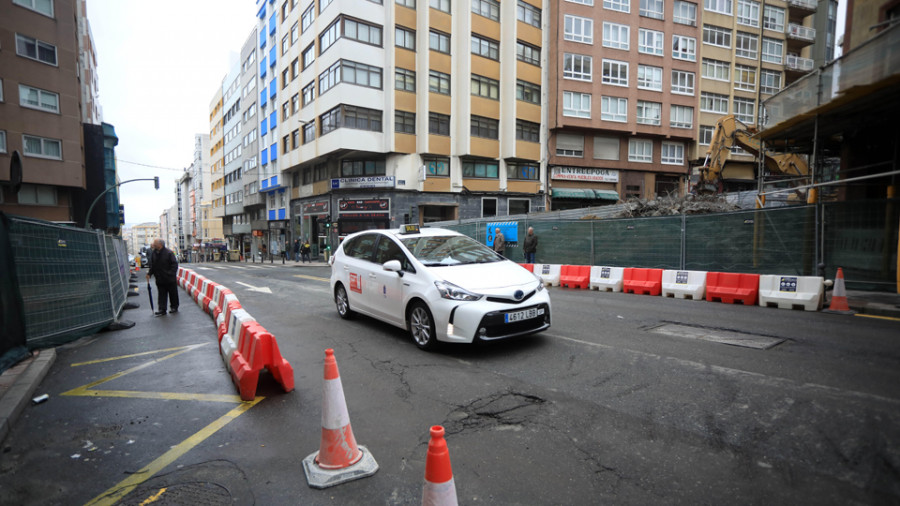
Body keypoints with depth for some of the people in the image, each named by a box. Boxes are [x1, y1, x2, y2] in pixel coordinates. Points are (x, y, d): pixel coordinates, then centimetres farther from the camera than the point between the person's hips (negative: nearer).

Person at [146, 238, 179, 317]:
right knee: (161, 295, 5)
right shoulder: (153, 253, 6)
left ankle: (174, 307, 21)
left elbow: (174, 264, -11)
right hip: (160, 279, 5)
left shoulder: (169, 252, -11)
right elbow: (152, 266, 15)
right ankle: (162, 310, 7)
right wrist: (149, 273, 3)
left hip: (170, 279, -5)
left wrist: (171, 274, -17)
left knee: (173, 293, 7)